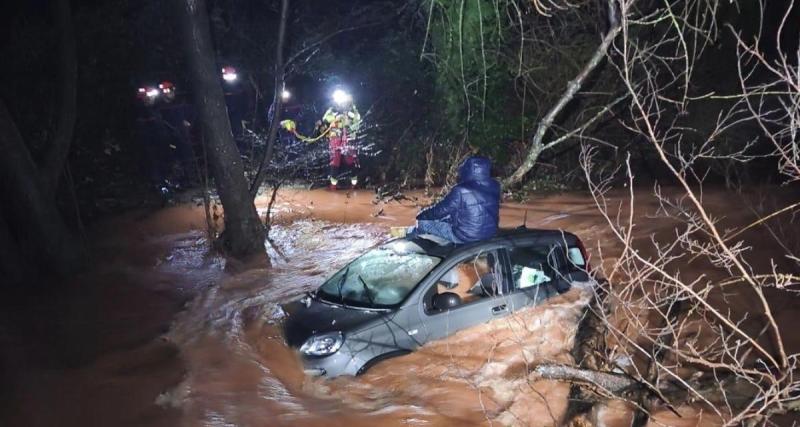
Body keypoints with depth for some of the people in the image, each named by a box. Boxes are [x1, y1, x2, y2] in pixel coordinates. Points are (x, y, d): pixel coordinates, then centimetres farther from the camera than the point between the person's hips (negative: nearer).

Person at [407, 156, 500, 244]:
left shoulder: (461, 191, -25)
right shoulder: (494, 187, -5)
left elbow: (441, 209, -13)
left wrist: (421, 215, 6)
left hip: (465, 236, -7)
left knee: (423, 223, 10)